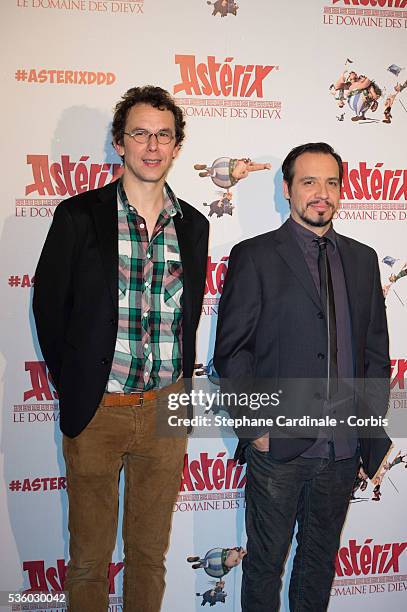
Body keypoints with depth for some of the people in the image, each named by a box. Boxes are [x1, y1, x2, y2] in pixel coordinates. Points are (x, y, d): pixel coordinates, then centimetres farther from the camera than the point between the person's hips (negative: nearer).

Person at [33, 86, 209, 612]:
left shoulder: (193, 225, 5)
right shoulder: (78, 215, -5)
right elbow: (49, 306, 0)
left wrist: (180, 387, 7)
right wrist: (72, 389, 1)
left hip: (166, 410, 3)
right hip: (95, 410, -2)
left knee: (150, 552, 18)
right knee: (88, 558, 14)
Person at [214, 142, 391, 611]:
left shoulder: (362, 259, 8)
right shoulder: (253, 256, -5)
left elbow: (376, 351, 10)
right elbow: (231, 350, -7)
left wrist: (373, 432, 5)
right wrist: (254, 427, -11)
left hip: (344, 448, 4)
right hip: (279, 444, -4)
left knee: (321, 556, 21)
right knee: (266, 560, 13)